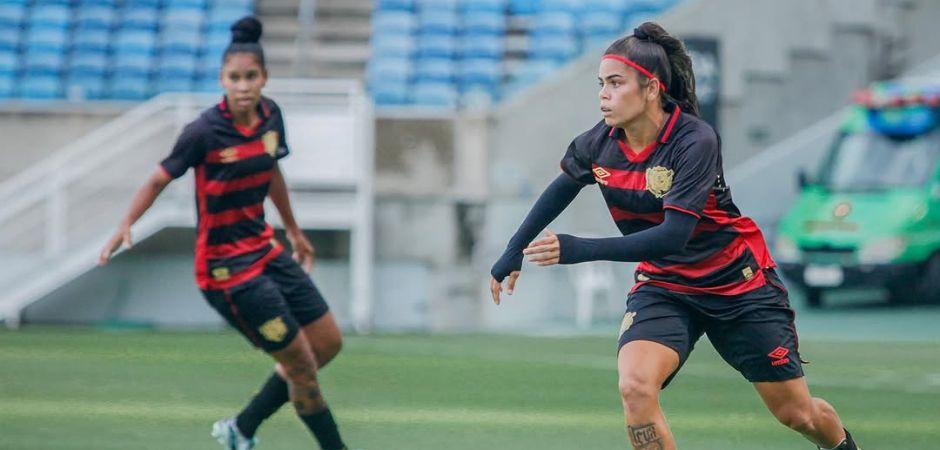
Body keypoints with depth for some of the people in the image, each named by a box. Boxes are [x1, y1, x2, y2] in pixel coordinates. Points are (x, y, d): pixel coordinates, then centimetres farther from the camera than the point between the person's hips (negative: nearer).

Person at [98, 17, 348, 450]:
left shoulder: (270, 115, 0)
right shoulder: (205, 131, -20)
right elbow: (160, 178, -11)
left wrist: (293, 230, 27)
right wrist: (125, 226, -24)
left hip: (264, 250, 8)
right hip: (227, 267, -8)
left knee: (328, 342, 13)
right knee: (301, 363, -5)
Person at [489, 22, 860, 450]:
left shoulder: (695, 141, -28)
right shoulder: (600, 143, -10)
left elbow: (673, 237, -35)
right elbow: (561, 189, 13)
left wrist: (579, 250, -41)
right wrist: (514, 250, 15)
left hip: (738, 283, -4)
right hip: (663, 285, 4)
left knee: (797, 414, 7)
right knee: (634, 387, -25)